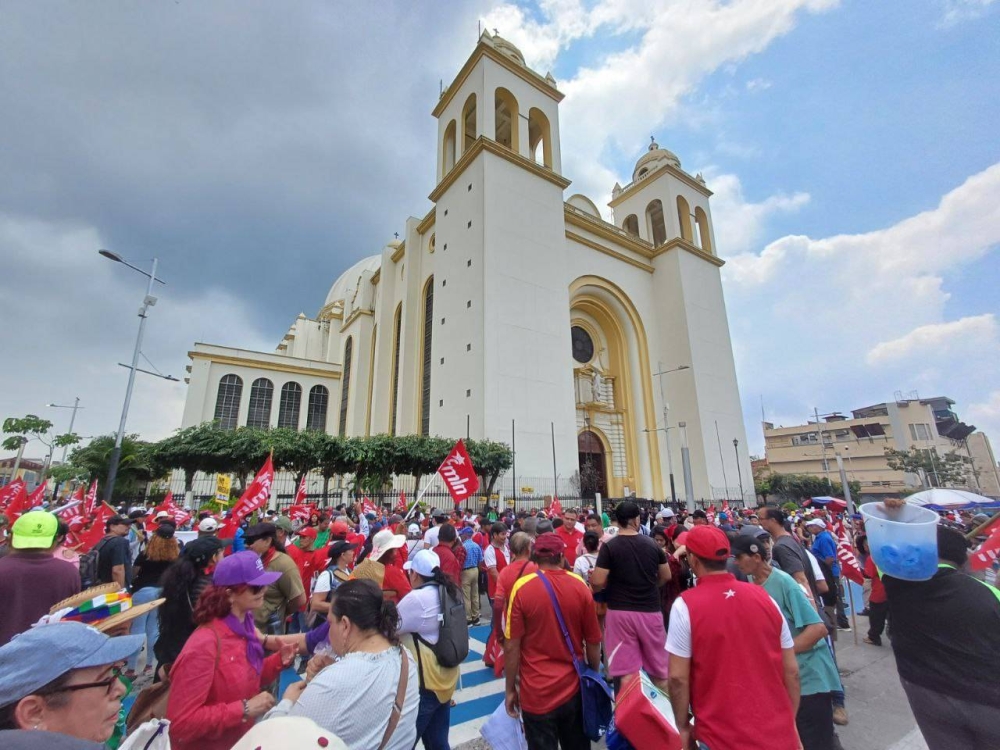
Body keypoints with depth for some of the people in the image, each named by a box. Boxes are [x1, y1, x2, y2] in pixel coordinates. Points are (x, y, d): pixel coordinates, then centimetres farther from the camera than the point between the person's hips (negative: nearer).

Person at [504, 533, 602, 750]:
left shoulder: (522, 587, -17)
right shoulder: (580, 586, -9)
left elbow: (512, 646, -13)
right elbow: (593, 642, 0)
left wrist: (510, 688, 0)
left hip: (537, 692, -2)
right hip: (574, 688, 3)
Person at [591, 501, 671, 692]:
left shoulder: (609, 546, -12)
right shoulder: (652, 544, -1)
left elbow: (597, 582, -16)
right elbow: (666, 576, 9)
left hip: (620, 612, -3)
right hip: (650, 611, 3)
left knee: (626, 671, 7)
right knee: (659, 668, 19)